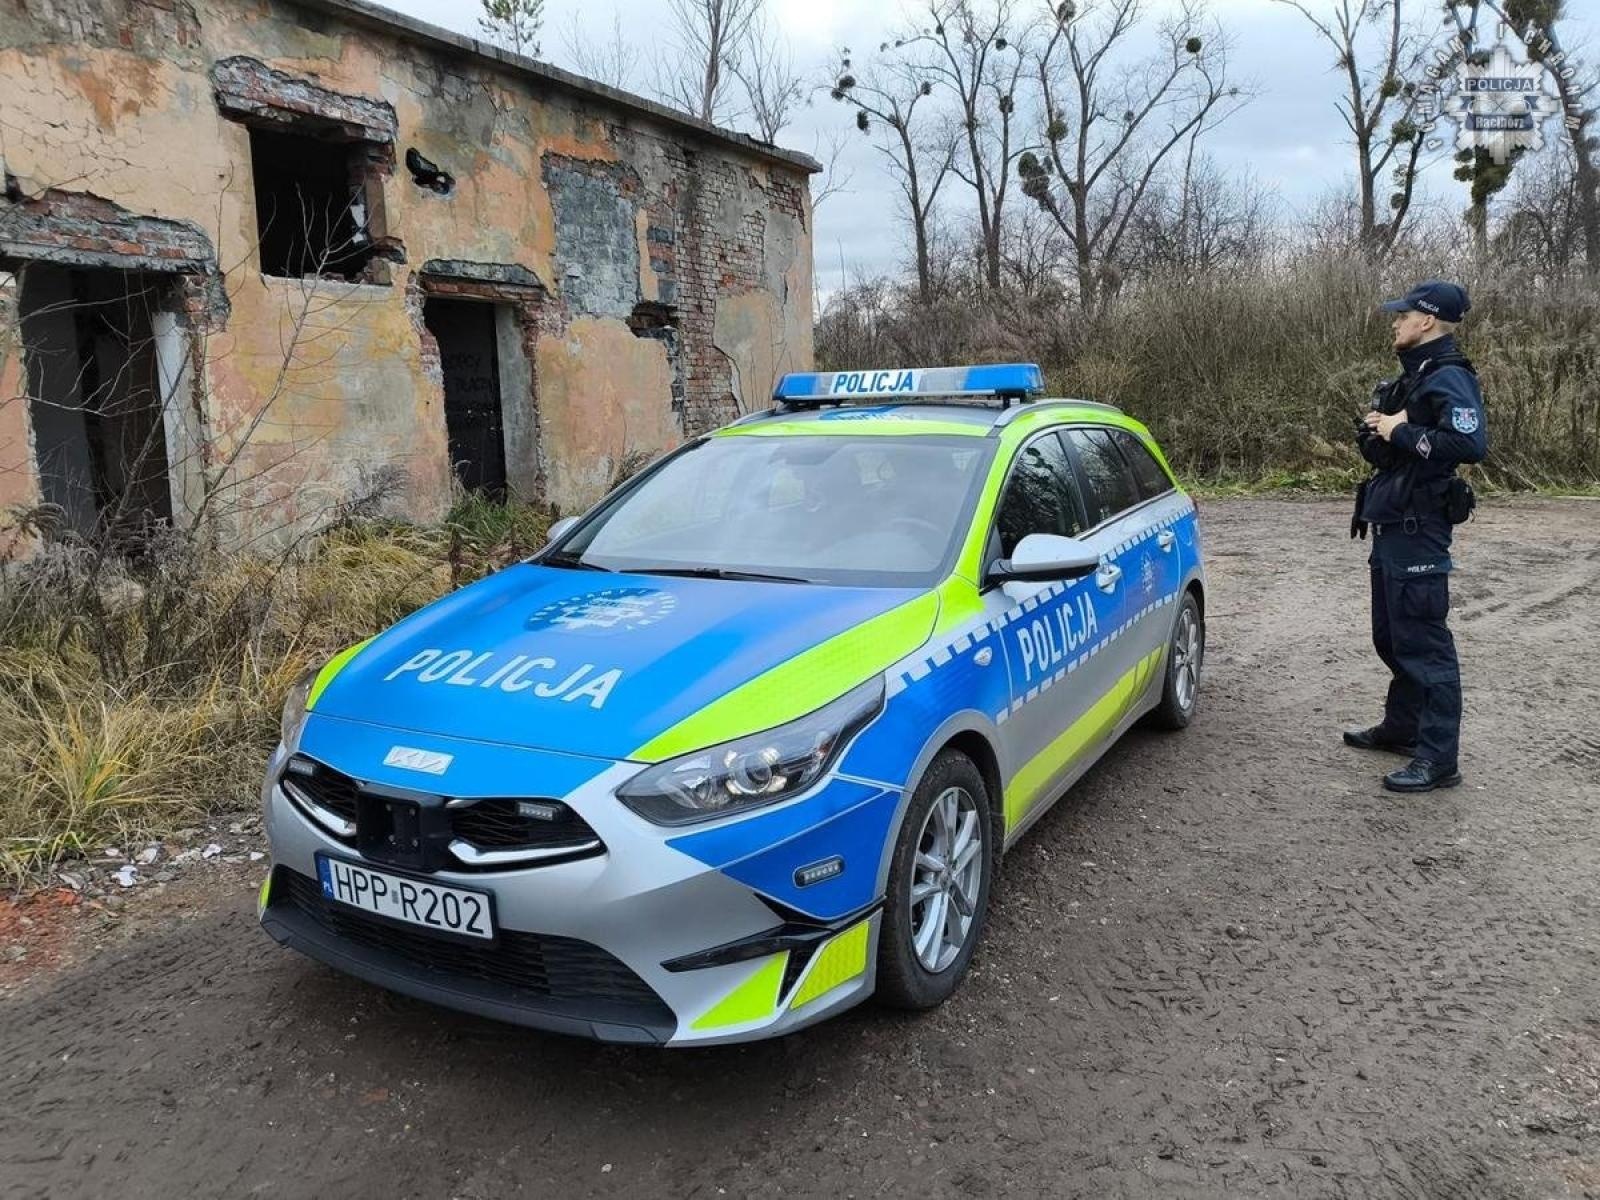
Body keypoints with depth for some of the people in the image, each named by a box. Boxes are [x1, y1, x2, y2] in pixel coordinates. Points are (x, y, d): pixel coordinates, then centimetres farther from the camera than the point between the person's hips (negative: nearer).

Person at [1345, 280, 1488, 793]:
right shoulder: (1413, 375, 17)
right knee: (1392, 636, 19)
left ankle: (1439, 759, -3)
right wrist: (1375, 428, -2)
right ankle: (1401, 728, 32)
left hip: (1418, 530, -10)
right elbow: (1378, 448, 19)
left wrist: (1400, 432, -21)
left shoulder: (1449, 378, -14)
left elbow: (1470, 443, -29)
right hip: (1392, 525, 10)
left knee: (1424, 642, -8)